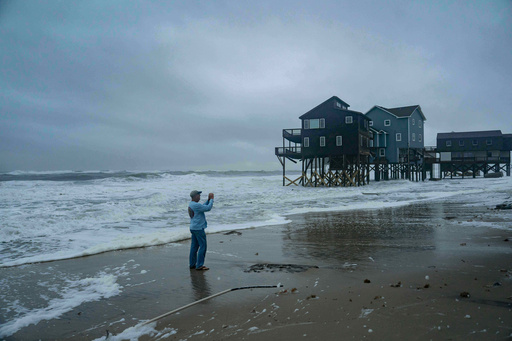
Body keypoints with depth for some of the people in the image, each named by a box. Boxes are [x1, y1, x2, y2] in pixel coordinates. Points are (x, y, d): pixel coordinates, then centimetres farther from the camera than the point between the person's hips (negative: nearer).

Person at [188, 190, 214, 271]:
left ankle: (192, 264, 18)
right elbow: (208, 208, -19)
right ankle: (199, 265, -2)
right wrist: (211, 199, -8)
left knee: (194, 246, 13)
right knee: (203, 246, -4)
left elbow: (203, 207, 18)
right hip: (198, 229, -10)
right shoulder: (196, 205, -21)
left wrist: (208, 200, 9)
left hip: (193, 228, 10)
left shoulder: (191, 203, 11)